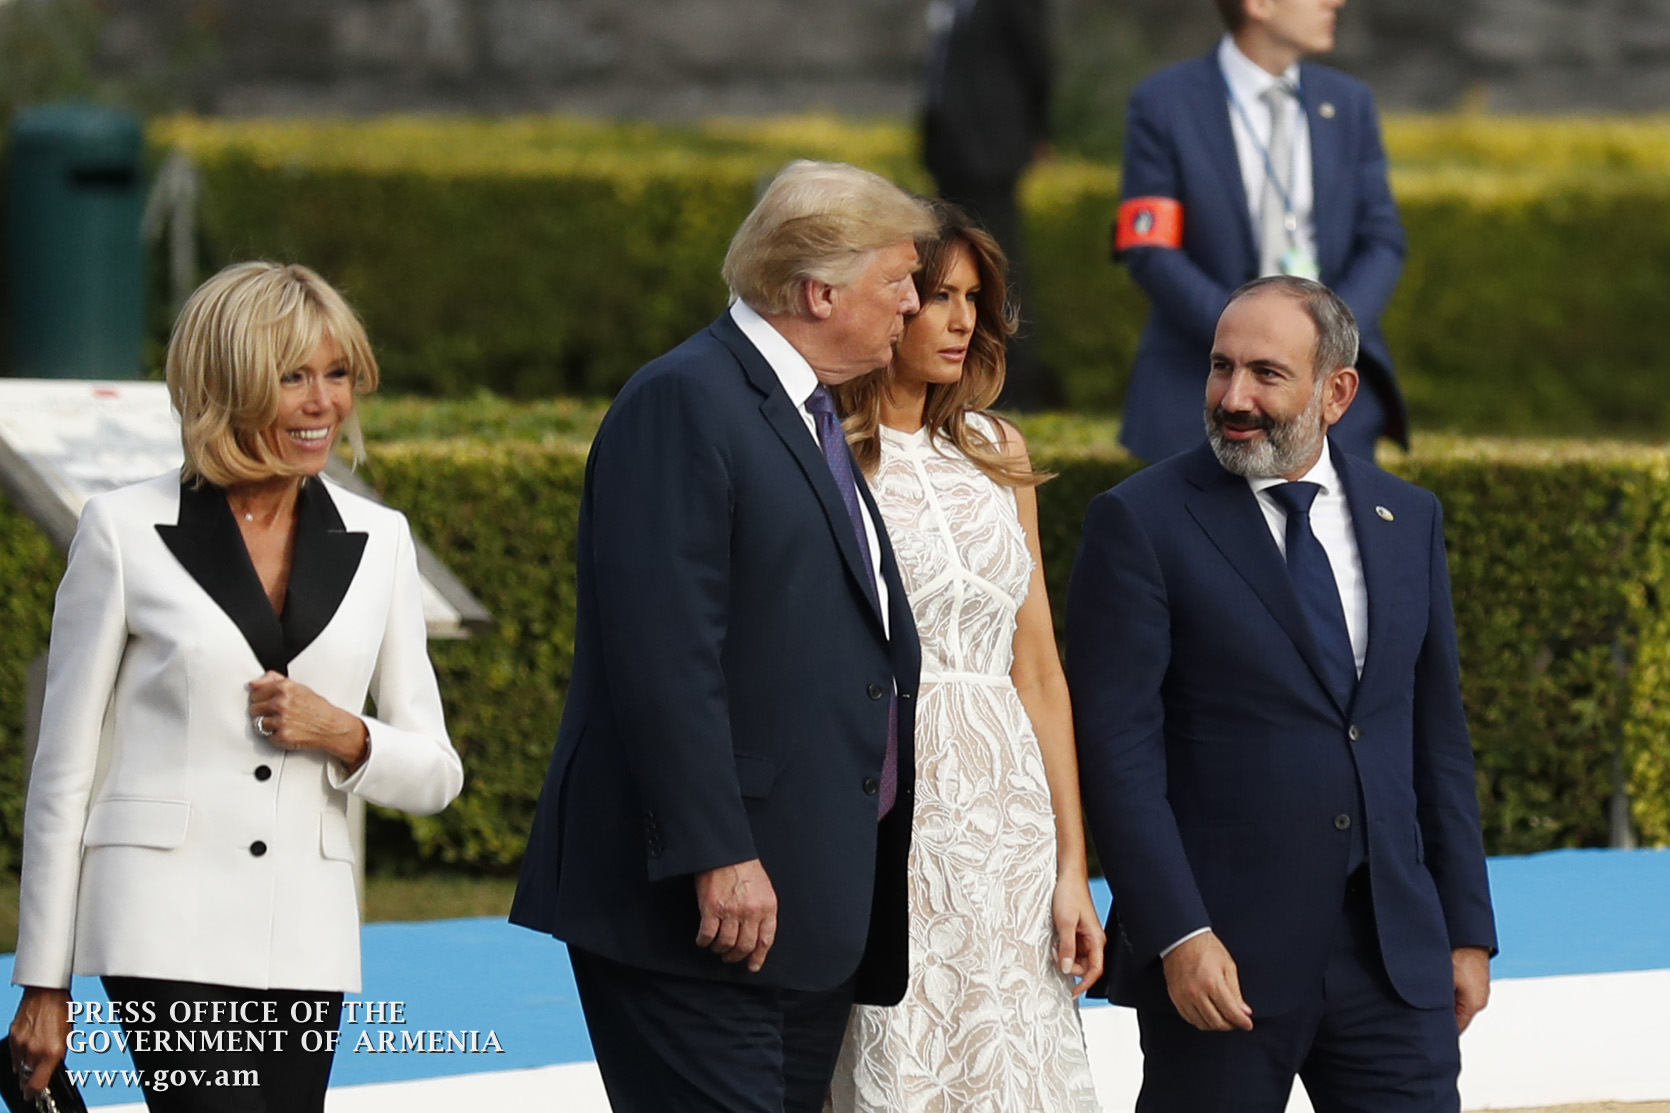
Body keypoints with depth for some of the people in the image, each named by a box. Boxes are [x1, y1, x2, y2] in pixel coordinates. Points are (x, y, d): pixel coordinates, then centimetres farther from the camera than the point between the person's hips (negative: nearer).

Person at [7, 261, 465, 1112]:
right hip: (167, 927, -4)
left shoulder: (377, 541, 10)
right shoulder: (126, 531, -1)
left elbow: (434, 776, 14)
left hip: (305, 937, 4)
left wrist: (344, 736, -8)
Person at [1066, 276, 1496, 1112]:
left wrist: (1467, 928, 12)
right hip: (1221, 954, -4)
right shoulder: (1140, 524, -4)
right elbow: (1116, 747, -10)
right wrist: (1177, 936, -17)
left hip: (1394, 950, 4)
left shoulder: (1407, 519, 11)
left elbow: (1437, 733, 16)